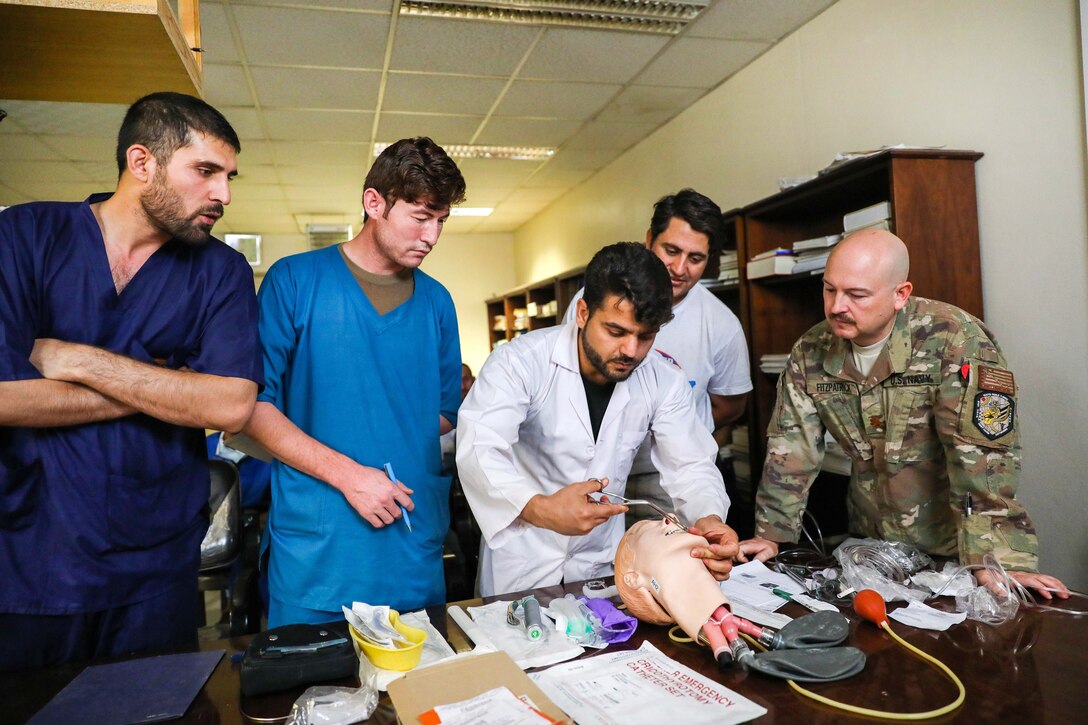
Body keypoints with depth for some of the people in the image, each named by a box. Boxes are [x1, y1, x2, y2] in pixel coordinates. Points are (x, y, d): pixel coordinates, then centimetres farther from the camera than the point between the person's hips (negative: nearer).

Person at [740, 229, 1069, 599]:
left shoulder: (954, 341, -19)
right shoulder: (810, 352, -4)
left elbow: (981, 454, -24)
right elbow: (790, 448, 0)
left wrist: (994, 561, -28)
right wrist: (771, 534, -3)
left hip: (950, 548, -3)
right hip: (869, 545, 4)